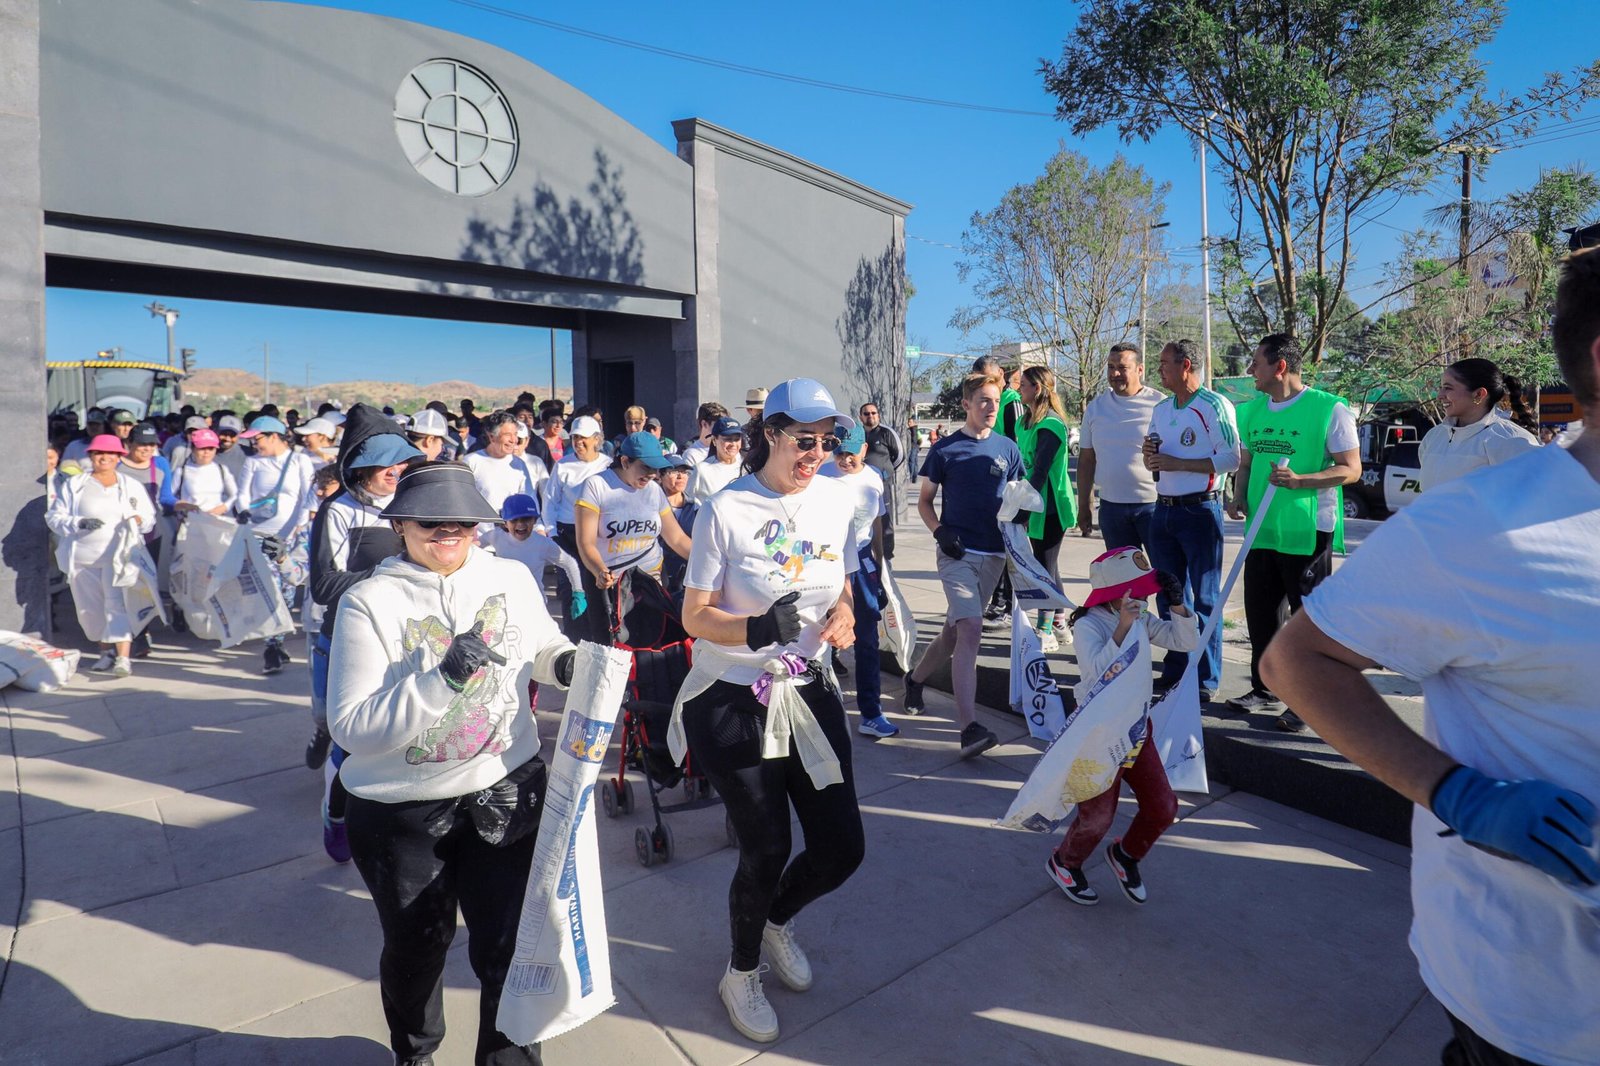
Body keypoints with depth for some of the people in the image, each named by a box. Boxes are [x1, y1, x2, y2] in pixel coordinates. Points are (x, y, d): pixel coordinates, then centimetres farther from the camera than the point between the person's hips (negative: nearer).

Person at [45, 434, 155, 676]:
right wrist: (79, 523, -12)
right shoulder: (74, 485, 9)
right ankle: (106, 650, 24)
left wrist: (137, 519, -12)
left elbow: (150, 517, 10)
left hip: (119, 555, -2)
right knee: (90, 607, 8)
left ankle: (123, 657, -20)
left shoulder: (131, 485, 11)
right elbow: (54, 516, 6)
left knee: (118, 603, -14)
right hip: (82, 556, 2)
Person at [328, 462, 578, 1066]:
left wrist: (566, 661, -9)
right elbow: (350, 727, -17)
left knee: (511, 947, 11)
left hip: (507, 794, 1)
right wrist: (440, 681, -30)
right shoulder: (369, 602, -12)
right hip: (401, 811, -1)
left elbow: (542, 646, 14)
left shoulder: (512, 578, -5)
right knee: (415, 947, 22)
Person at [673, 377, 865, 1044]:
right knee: (766, 849, 5)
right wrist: (757, 629, -31)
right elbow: (695, 617, -12)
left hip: (809, 694, 5)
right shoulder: (726, 511, -15)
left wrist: (843, 615, -10)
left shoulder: (836, 499, 0)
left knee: (842, 847, 7)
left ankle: (776, 921, 43)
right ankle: (741, 973, 38)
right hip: (734, 702, -5)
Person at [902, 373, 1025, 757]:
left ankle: (916, 678, 39)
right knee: (970, 628, -19)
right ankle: (969, 728, -22)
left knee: (955, 630, 12)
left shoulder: (1008, 449, 9)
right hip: (957, 552, -4)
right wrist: (939, 532, -11)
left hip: (993, 554, 4)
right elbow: (924, 501, 6)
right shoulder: (945, 449, 0)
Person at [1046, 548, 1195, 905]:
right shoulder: (1087, 625, -19)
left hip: (1137, 728, 7)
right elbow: (1097, 670, -34)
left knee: (1163, 808, 8)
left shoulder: (1140, 619, 1)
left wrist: (1178, 604, -9)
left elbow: (1188, 642, 3)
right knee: (1098, 815, 3)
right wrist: (1122, 627, -35)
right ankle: (1063, 863, 31)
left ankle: (1125, 854, 36)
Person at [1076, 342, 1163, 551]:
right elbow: (1086, 460, 10)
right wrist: (1084, 506, 9)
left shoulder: (1159, 405, -4)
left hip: (1153, 503, -3)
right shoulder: (1095, 407, 7)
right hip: (1111, 506, 4)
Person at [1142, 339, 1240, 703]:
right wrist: (1149, 455, -3)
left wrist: (1177, 463, -18)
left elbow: (1231, 459, -17)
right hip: (1163, 510, 8)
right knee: (1169, 597, 13)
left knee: (1204, 598, 0)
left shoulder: (1214, 405, -9)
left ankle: (1206, 678, 8)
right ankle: (1174, 670, 23)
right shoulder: (1161, 409, 14)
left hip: (1200, 511, -7)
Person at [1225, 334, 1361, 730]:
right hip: (1262, 532, 6)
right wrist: (1239, 498, 0)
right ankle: (1264, 689, 29)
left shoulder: (1329, 409, -9)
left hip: (1308, 534, -6)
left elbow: (1351, 469, -10)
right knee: (1260, 615, 13)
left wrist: (1299, 481, -25)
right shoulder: (1252, 410, 10)